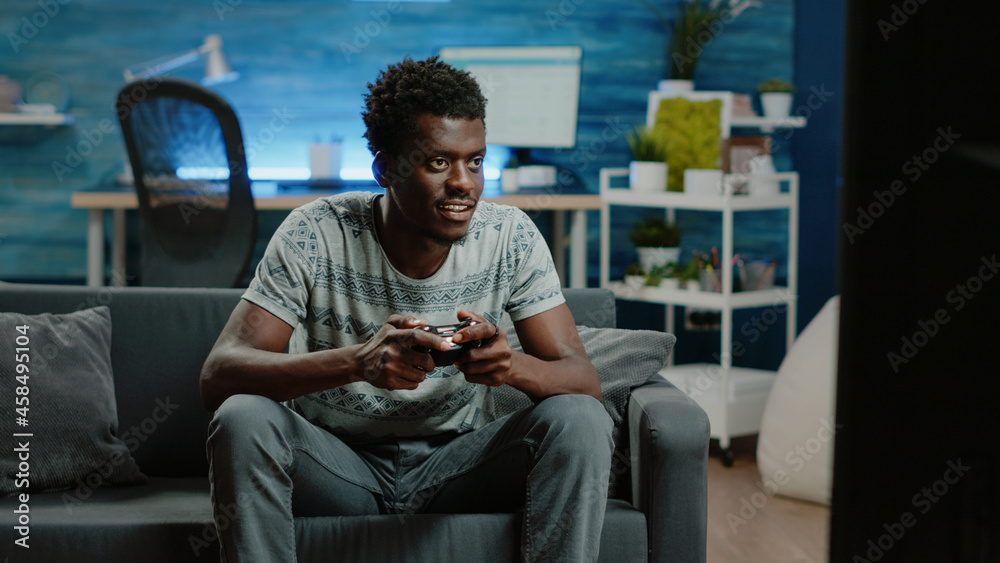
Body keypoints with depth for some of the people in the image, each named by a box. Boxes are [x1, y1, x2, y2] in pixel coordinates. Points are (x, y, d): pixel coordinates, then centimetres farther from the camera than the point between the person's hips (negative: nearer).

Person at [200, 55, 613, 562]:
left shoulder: (509, 238, -10)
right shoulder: (315, 235, -16)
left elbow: (584, 381, -12)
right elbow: (218, 376, -24)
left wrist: (513, 365, -38)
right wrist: (357, 362, -43)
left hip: (452, 464, 2)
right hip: (337, 462, -1)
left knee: (580, 421, -24)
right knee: (242, 418, -31)